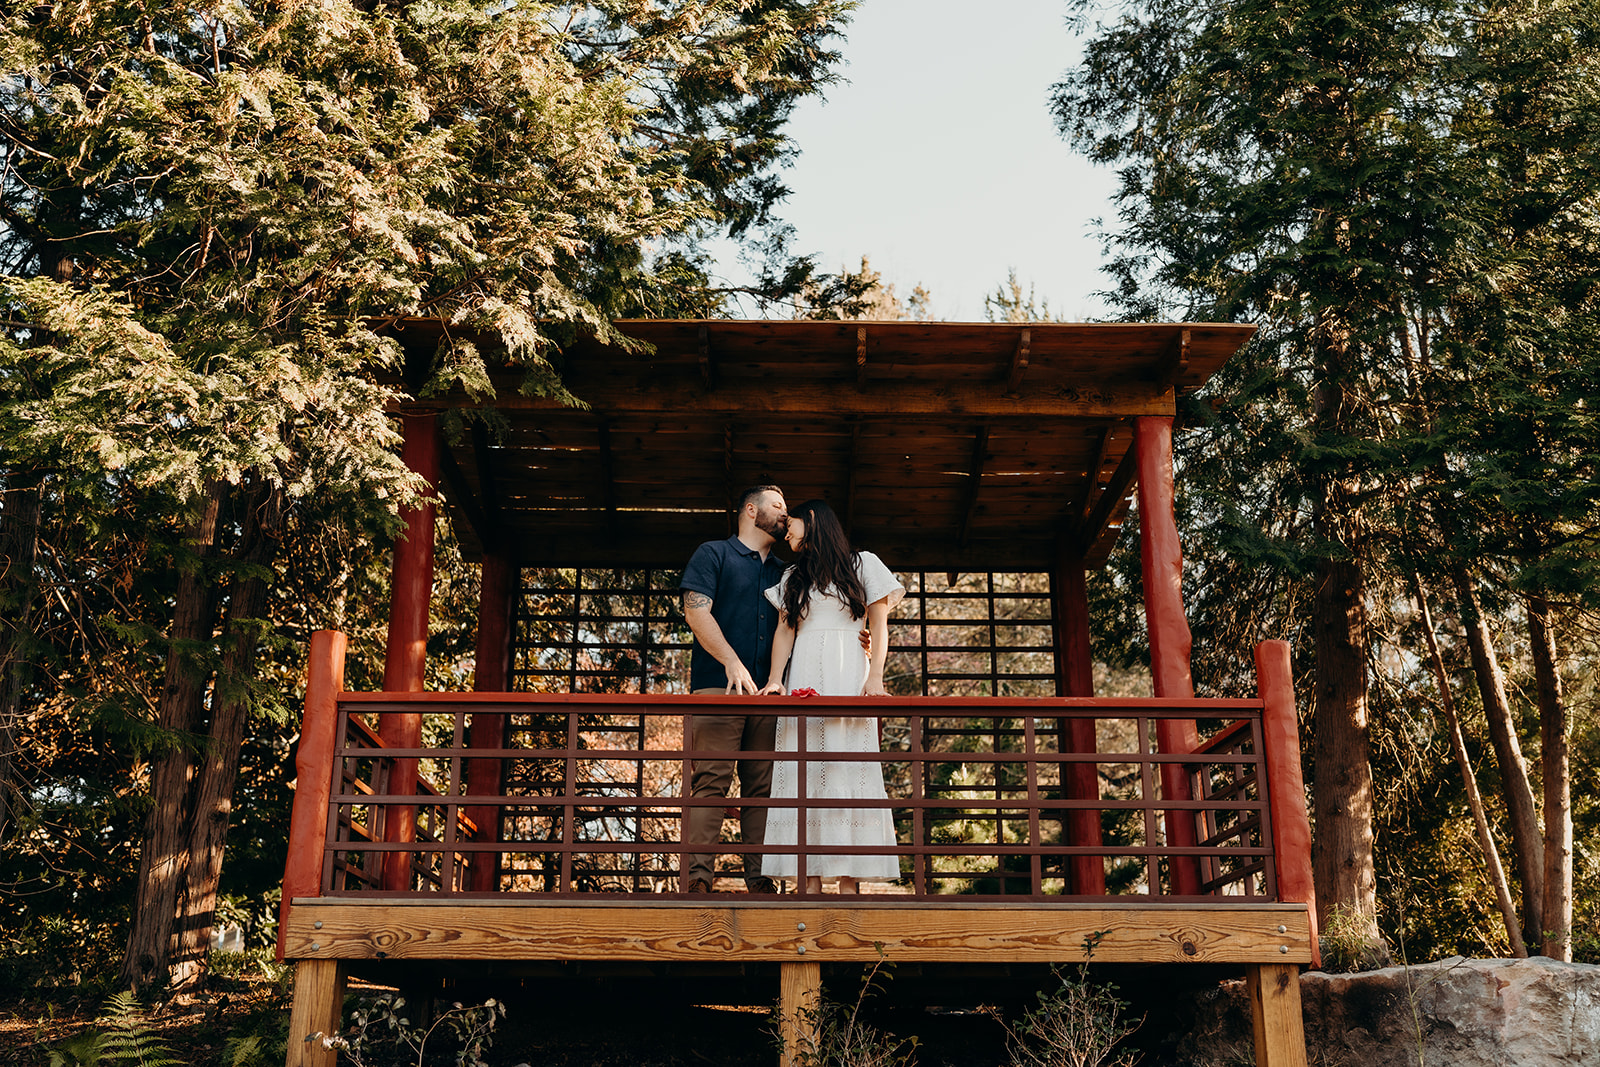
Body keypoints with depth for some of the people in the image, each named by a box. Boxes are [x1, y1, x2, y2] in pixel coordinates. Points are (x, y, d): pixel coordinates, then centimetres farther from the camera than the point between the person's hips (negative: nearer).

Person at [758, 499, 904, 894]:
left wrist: (875, 676, -10)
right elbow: (785, 629, 12)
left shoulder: (863, 565, 12)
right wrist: (775, 679, -4)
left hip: (848, 673, -3)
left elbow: (879, 625, 5)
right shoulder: (795, 576, 22)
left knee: (847, 768, -11)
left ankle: (849, 881, -12)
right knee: (805, 768, -7)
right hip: (803, 676, 3)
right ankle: (811, 881, -9)